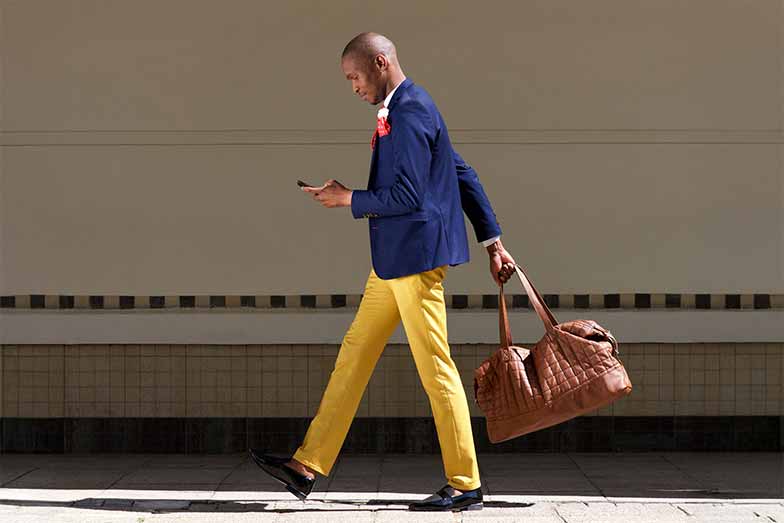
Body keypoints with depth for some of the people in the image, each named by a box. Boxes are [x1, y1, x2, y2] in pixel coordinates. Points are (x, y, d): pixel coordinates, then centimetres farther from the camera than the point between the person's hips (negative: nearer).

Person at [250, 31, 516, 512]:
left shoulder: (409, 113, -16)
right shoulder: (404, 109, 16)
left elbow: (407, 196, -22)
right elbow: (463, 174, 19)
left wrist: (349, 199, -7)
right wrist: (493, 240, 20)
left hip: (416, 256, -11)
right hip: (395, 258, 11)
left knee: (436, 369, -4)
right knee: (354, 355, 10)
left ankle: (465, 486, 4)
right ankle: (308, 466, 15)